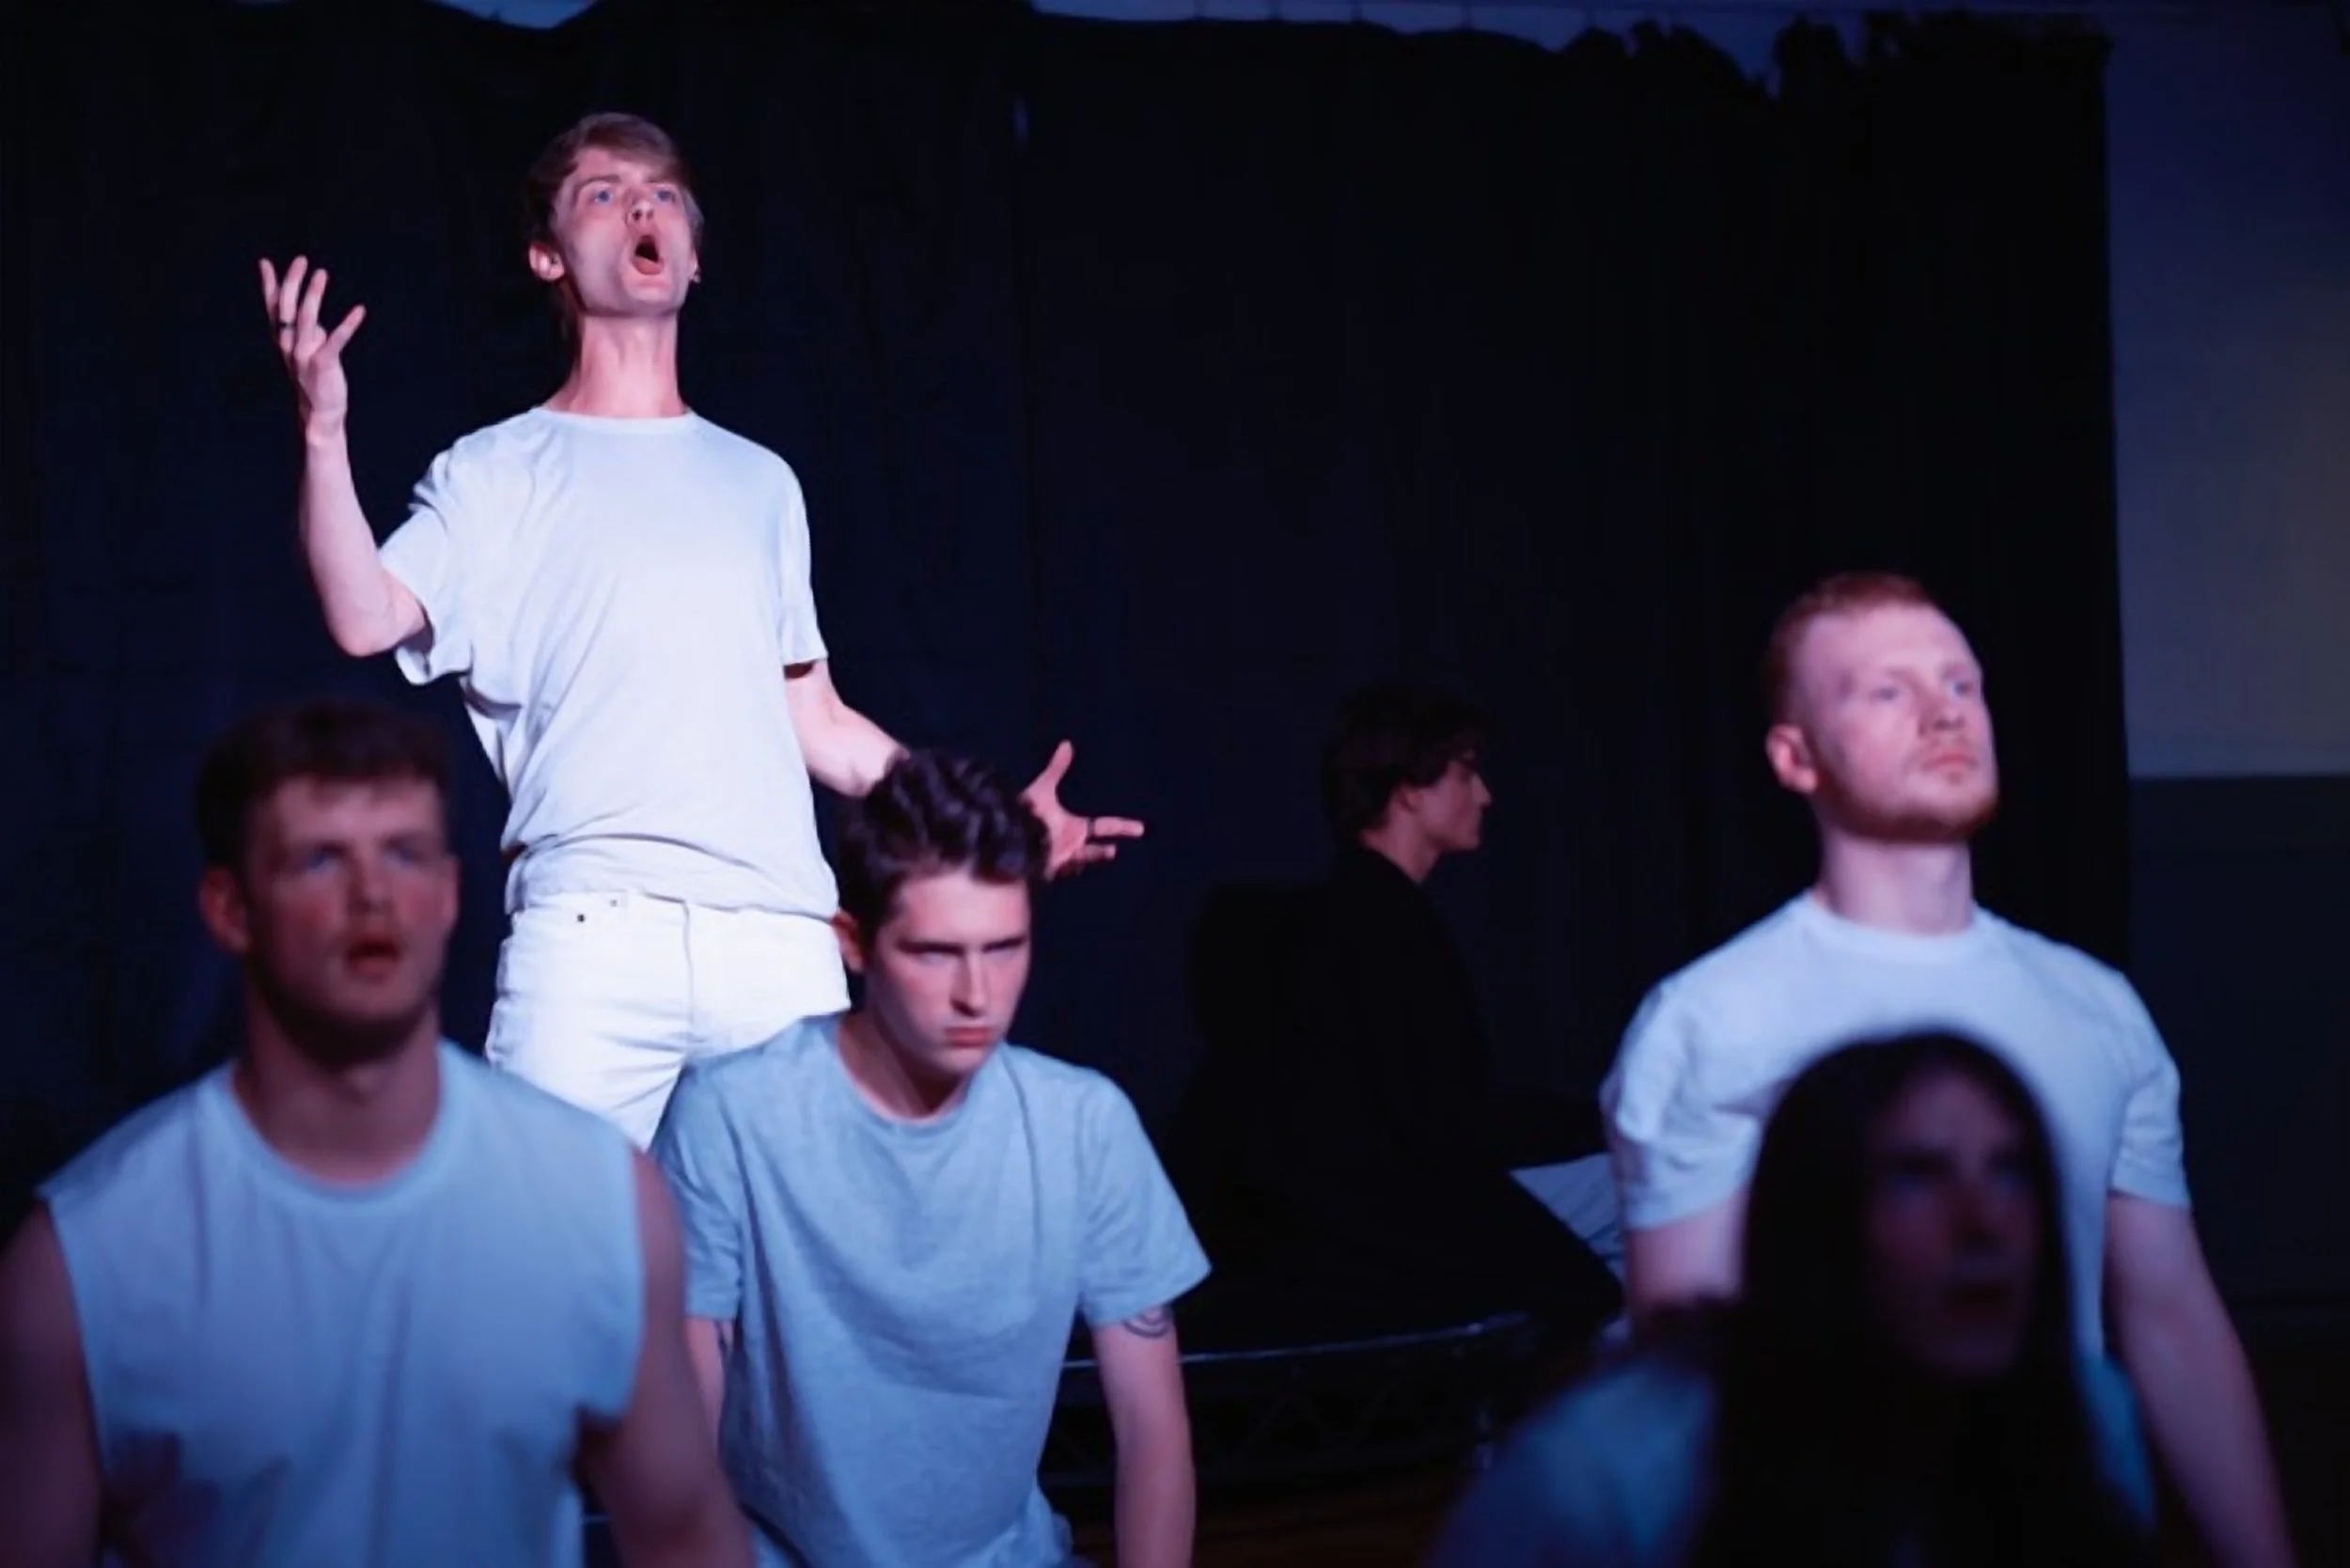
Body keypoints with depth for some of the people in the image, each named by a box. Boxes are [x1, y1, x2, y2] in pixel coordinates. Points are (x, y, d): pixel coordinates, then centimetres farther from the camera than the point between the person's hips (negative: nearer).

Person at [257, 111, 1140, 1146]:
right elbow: (365, 620, -5)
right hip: (589, 933, -3)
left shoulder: (761, 483, 24)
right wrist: (323, 437, -19)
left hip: (782, 936, 4)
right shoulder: (495, 474, 12)